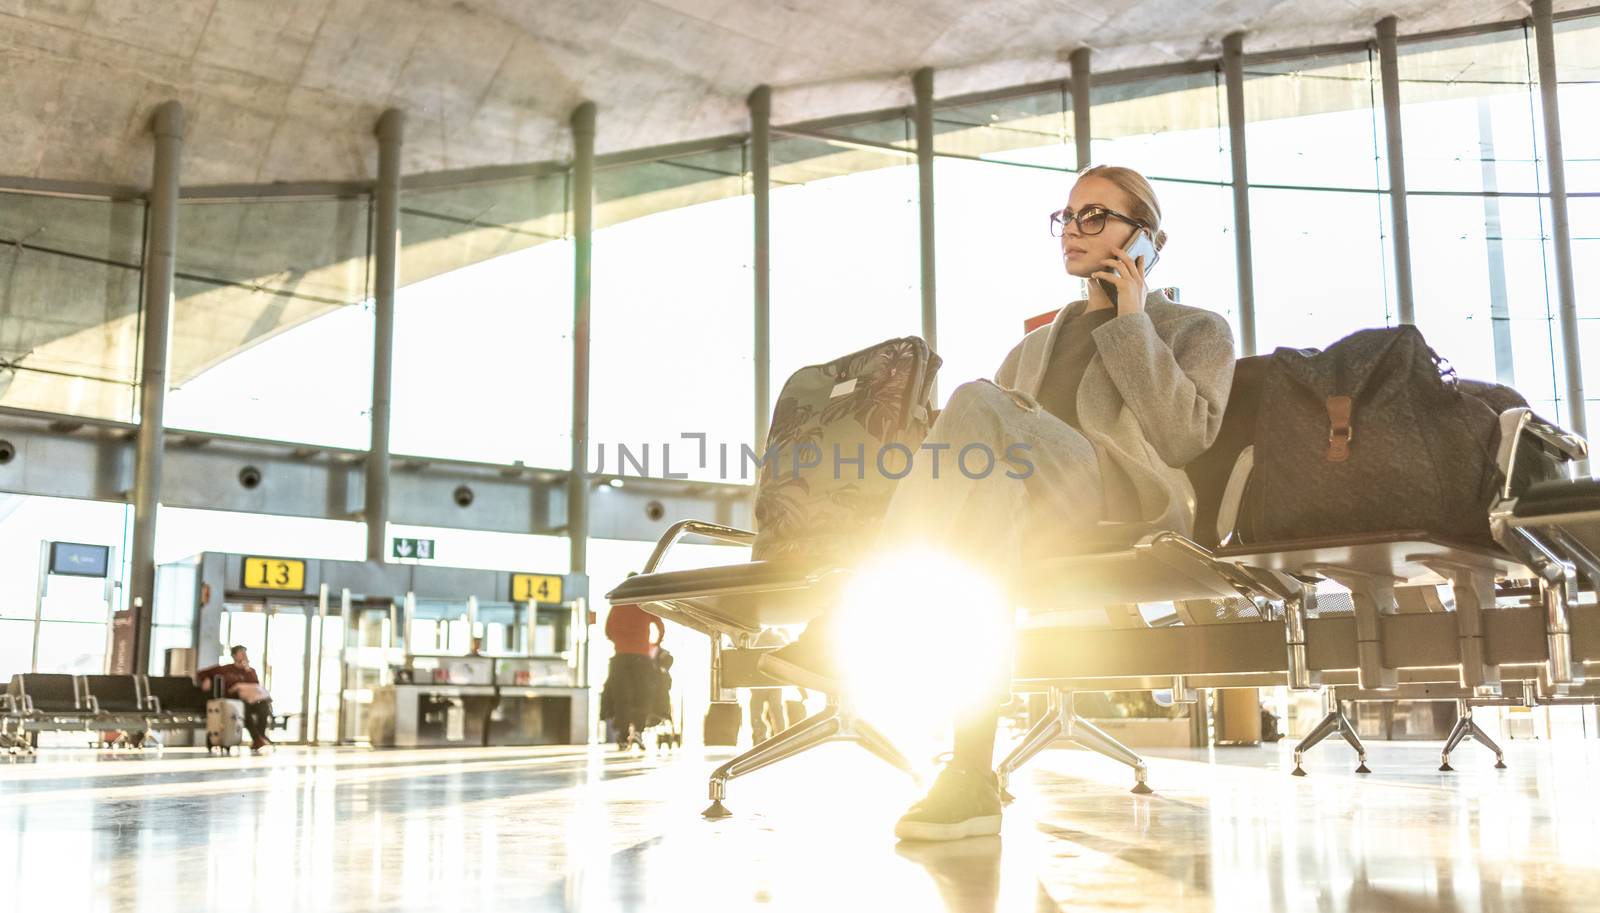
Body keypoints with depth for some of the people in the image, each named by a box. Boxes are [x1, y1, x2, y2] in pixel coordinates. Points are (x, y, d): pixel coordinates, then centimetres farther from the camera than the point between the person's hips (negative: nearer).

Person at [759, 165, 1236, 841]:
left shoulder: (1197, 331, 19)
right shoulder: (1036, 344, 33)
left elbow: (1183, 439, -2)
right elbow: (979, 451, 25)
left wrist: (1131, 323, 2)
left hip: (1125, 511, -4)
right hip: (1038, 519, 4)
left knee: (977, 404, -30)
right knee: (988, 476, -37)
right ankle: (971, 773, -47)